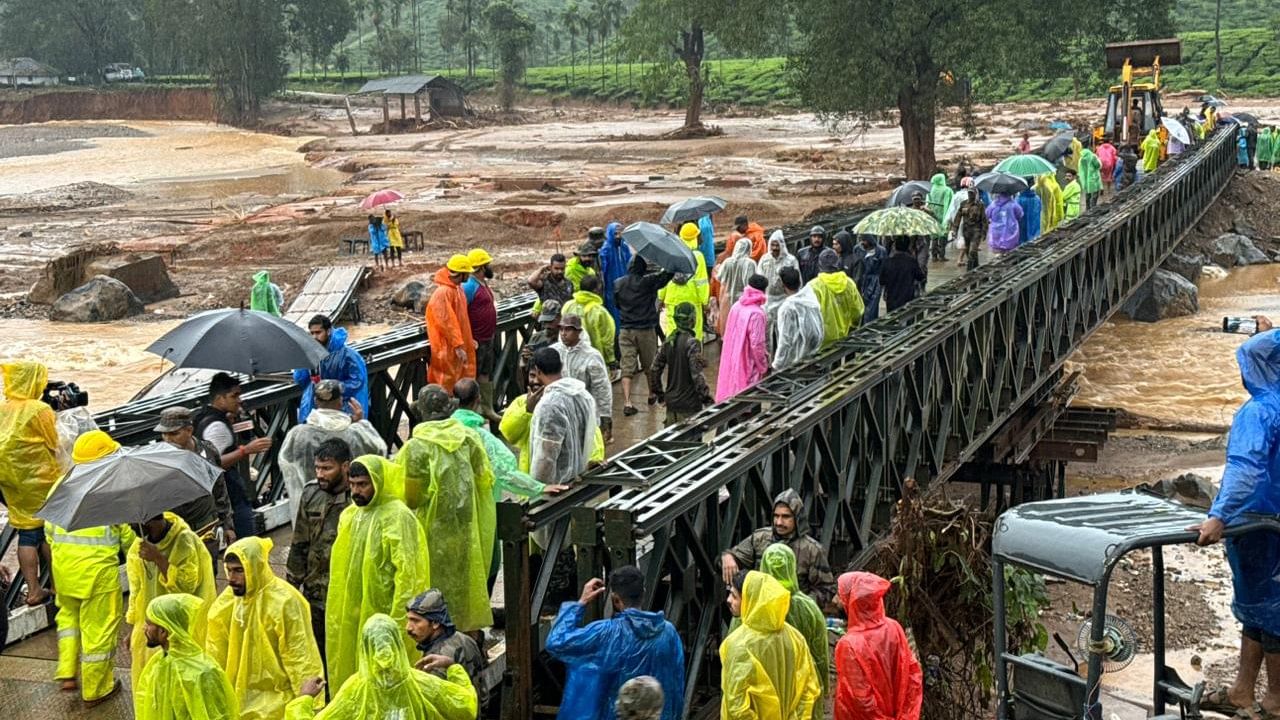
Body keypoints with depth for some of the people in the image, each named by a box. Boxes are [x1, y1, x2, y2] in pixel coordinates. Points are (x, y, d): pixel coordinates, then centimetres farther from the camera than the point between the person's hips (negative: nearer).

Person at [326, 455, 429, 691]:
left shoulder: (397, 517, -14)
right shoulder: (350, 515, 10)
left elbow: (407, 574, -18)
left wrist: (396, 622, -21)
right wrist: (337, 614, 14)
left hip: (381, 613, -8)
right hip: (350, 614, 8)